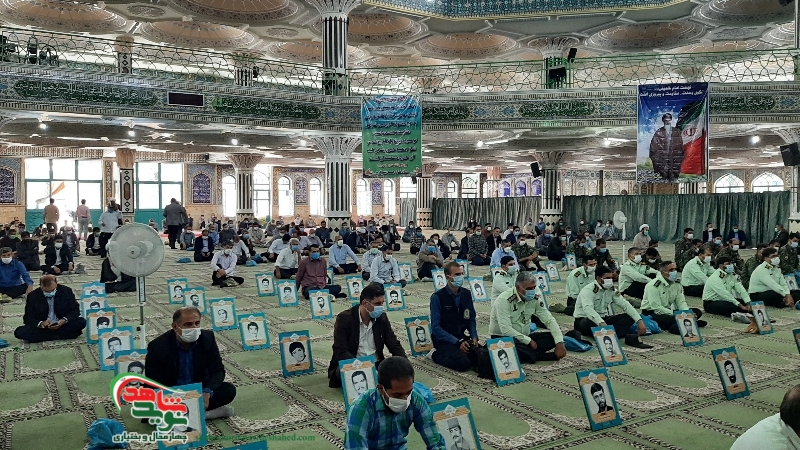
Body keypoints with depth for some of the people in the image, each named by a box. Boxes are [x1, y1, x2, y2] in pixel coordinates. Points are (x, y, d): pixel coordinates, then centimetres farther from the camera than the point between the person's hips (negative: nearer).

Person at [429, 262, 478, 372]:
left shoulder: (467, 294, 5)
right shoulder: (437, 297, -12)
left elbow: (472, 319, 13)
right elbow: (435, 327, -13)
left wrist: (474, 337, -6)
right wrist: (457, 342, -18)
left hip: (463, 337, 5)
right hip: (444, 340, -5)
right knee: (464, 363, -27)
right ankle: (436, 355, -1)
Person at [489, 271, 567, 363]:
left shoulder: (535, 298, -3)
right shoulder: (504, 300, -22)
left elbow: (549, 320, -5)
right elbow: (506, 330, -27)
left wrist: (559, 343, -17)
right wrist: (529, 341, -22)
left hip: (524, 337, 6)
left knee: (552, 338, -15)